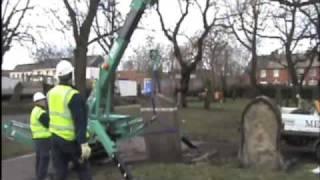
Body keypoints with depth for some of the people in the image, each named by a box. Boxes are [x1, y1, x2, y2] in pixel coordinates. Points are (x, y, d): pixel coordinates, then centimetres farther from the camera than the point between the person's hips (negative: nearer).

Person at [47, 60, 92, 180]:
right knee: (82, 169, 9)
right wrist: (84, 143, -24)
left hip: (55, 137, 6)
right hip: (71, 140, -6)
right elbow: (80, 122, -23)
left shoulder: (51, 93, 3)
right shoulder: (74, 95, -20)